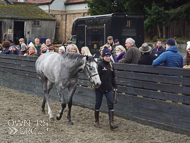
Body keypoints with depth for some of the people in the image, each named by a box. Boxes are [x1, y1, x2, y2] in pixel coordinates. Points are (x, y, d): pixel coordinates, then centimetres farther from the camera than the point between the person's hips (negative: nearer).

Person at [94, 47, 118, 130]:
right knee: (98, 104, 7)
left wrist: (115, 86, 11)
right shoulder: (100, 65, -10)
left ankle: (111, 123, -5)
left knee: (111, 104, -4)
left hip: (108, 88, 5)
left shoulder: (111, 65, 8)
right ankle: (96, 121, 21)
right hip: (99, 88, -5)